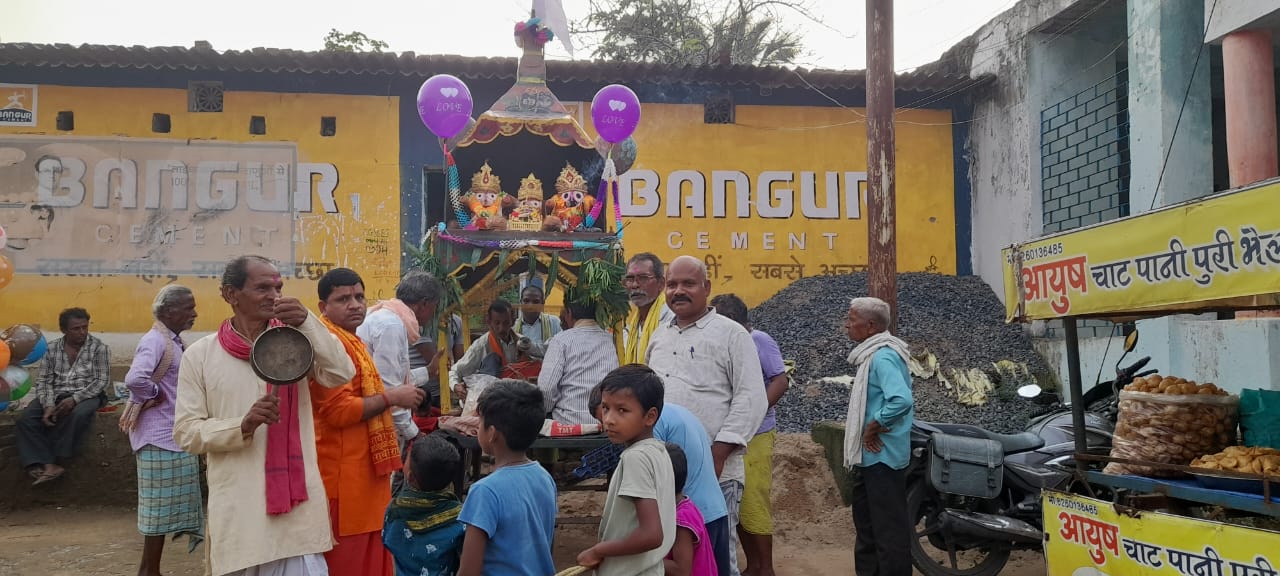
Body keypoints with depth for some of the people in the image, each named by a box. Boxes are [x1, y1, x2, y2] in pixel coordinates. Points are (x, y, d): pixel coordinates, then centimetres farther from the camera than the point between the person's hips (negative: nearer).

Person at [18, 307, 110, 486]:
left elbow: (101, 381, -8)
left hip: (87, 395, -4)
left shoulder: (98, 348, -2)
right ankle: (46, 464, -33)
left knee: (79, 414, -37)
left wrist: (75, 399, -21)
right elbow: (44, 380, 5)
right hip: (56, 395, 4)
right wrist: (48, 405, -14)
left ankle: (59, 462, -29)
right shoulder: (52, 348, 8)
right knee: (27, 417, -23)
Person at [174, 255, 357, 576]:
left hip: (296, 504, 0)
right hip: (238, 511, 0)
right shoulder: (200, 355, 1)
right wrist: (242, 426, -17)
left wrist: (307, 323, -20)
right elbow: (186, 432, 0)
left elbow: (342, 374, -11)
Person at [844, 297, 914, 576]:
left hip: (881, 455, -11)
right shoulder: (872, 354, 11)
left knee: (888, 526, -2)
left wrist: (874, 427, -23)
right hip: (870, 455, 11)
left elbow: (901, 400, -35)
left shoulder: (883, 357, -20)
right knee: (867, 521, 20)